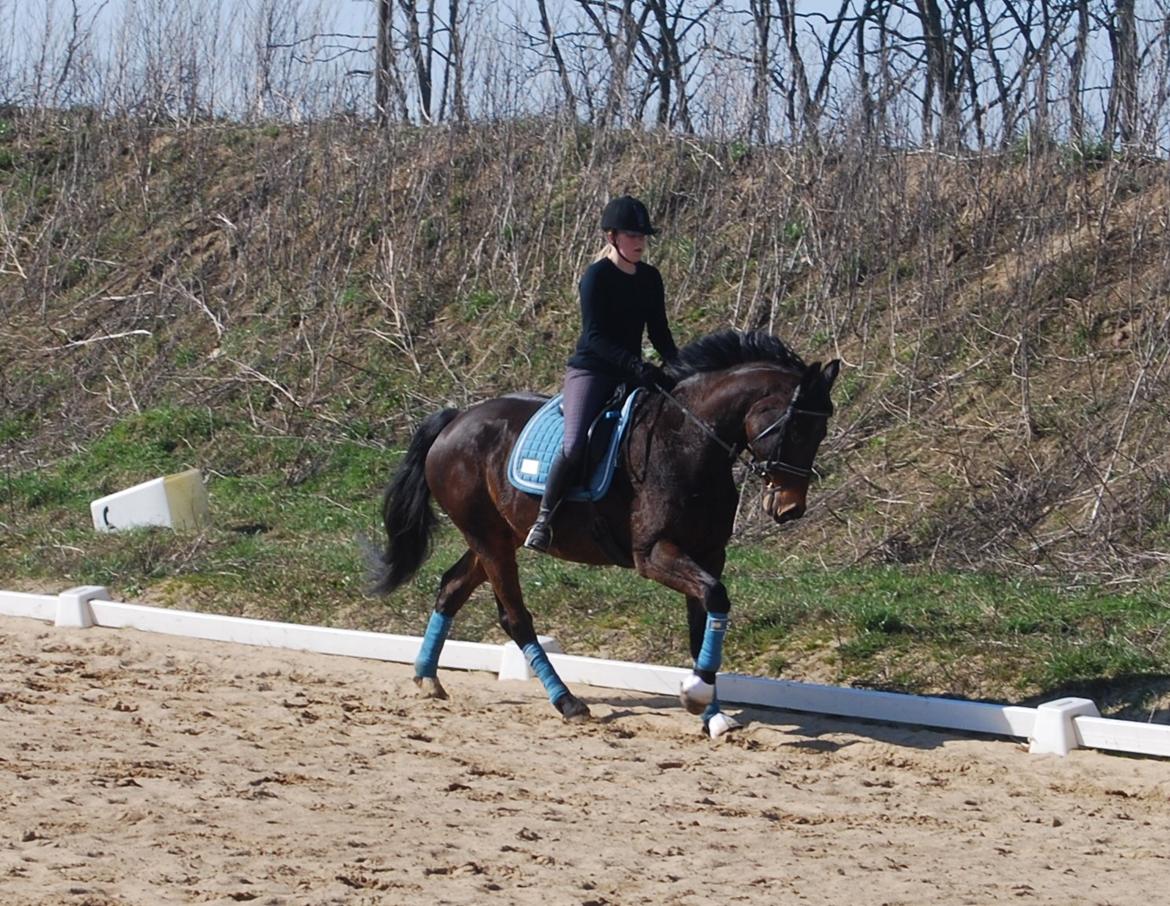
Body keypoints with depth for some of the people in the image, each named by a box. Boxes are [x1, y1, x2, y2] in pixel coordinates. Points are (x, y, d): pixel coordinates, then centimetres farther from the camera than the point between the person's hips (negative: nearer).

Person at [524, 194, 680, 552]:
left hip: (631, 373, 7)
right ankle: (543, 518, -13)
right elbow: (594, 336, -17)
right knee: (574, 445, -28)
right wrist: (636, 365, -28)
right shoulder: (597, 277, -10)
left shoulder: (650, 278, 10)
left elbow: (658, 331, 15)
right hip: (590, 371, -7)